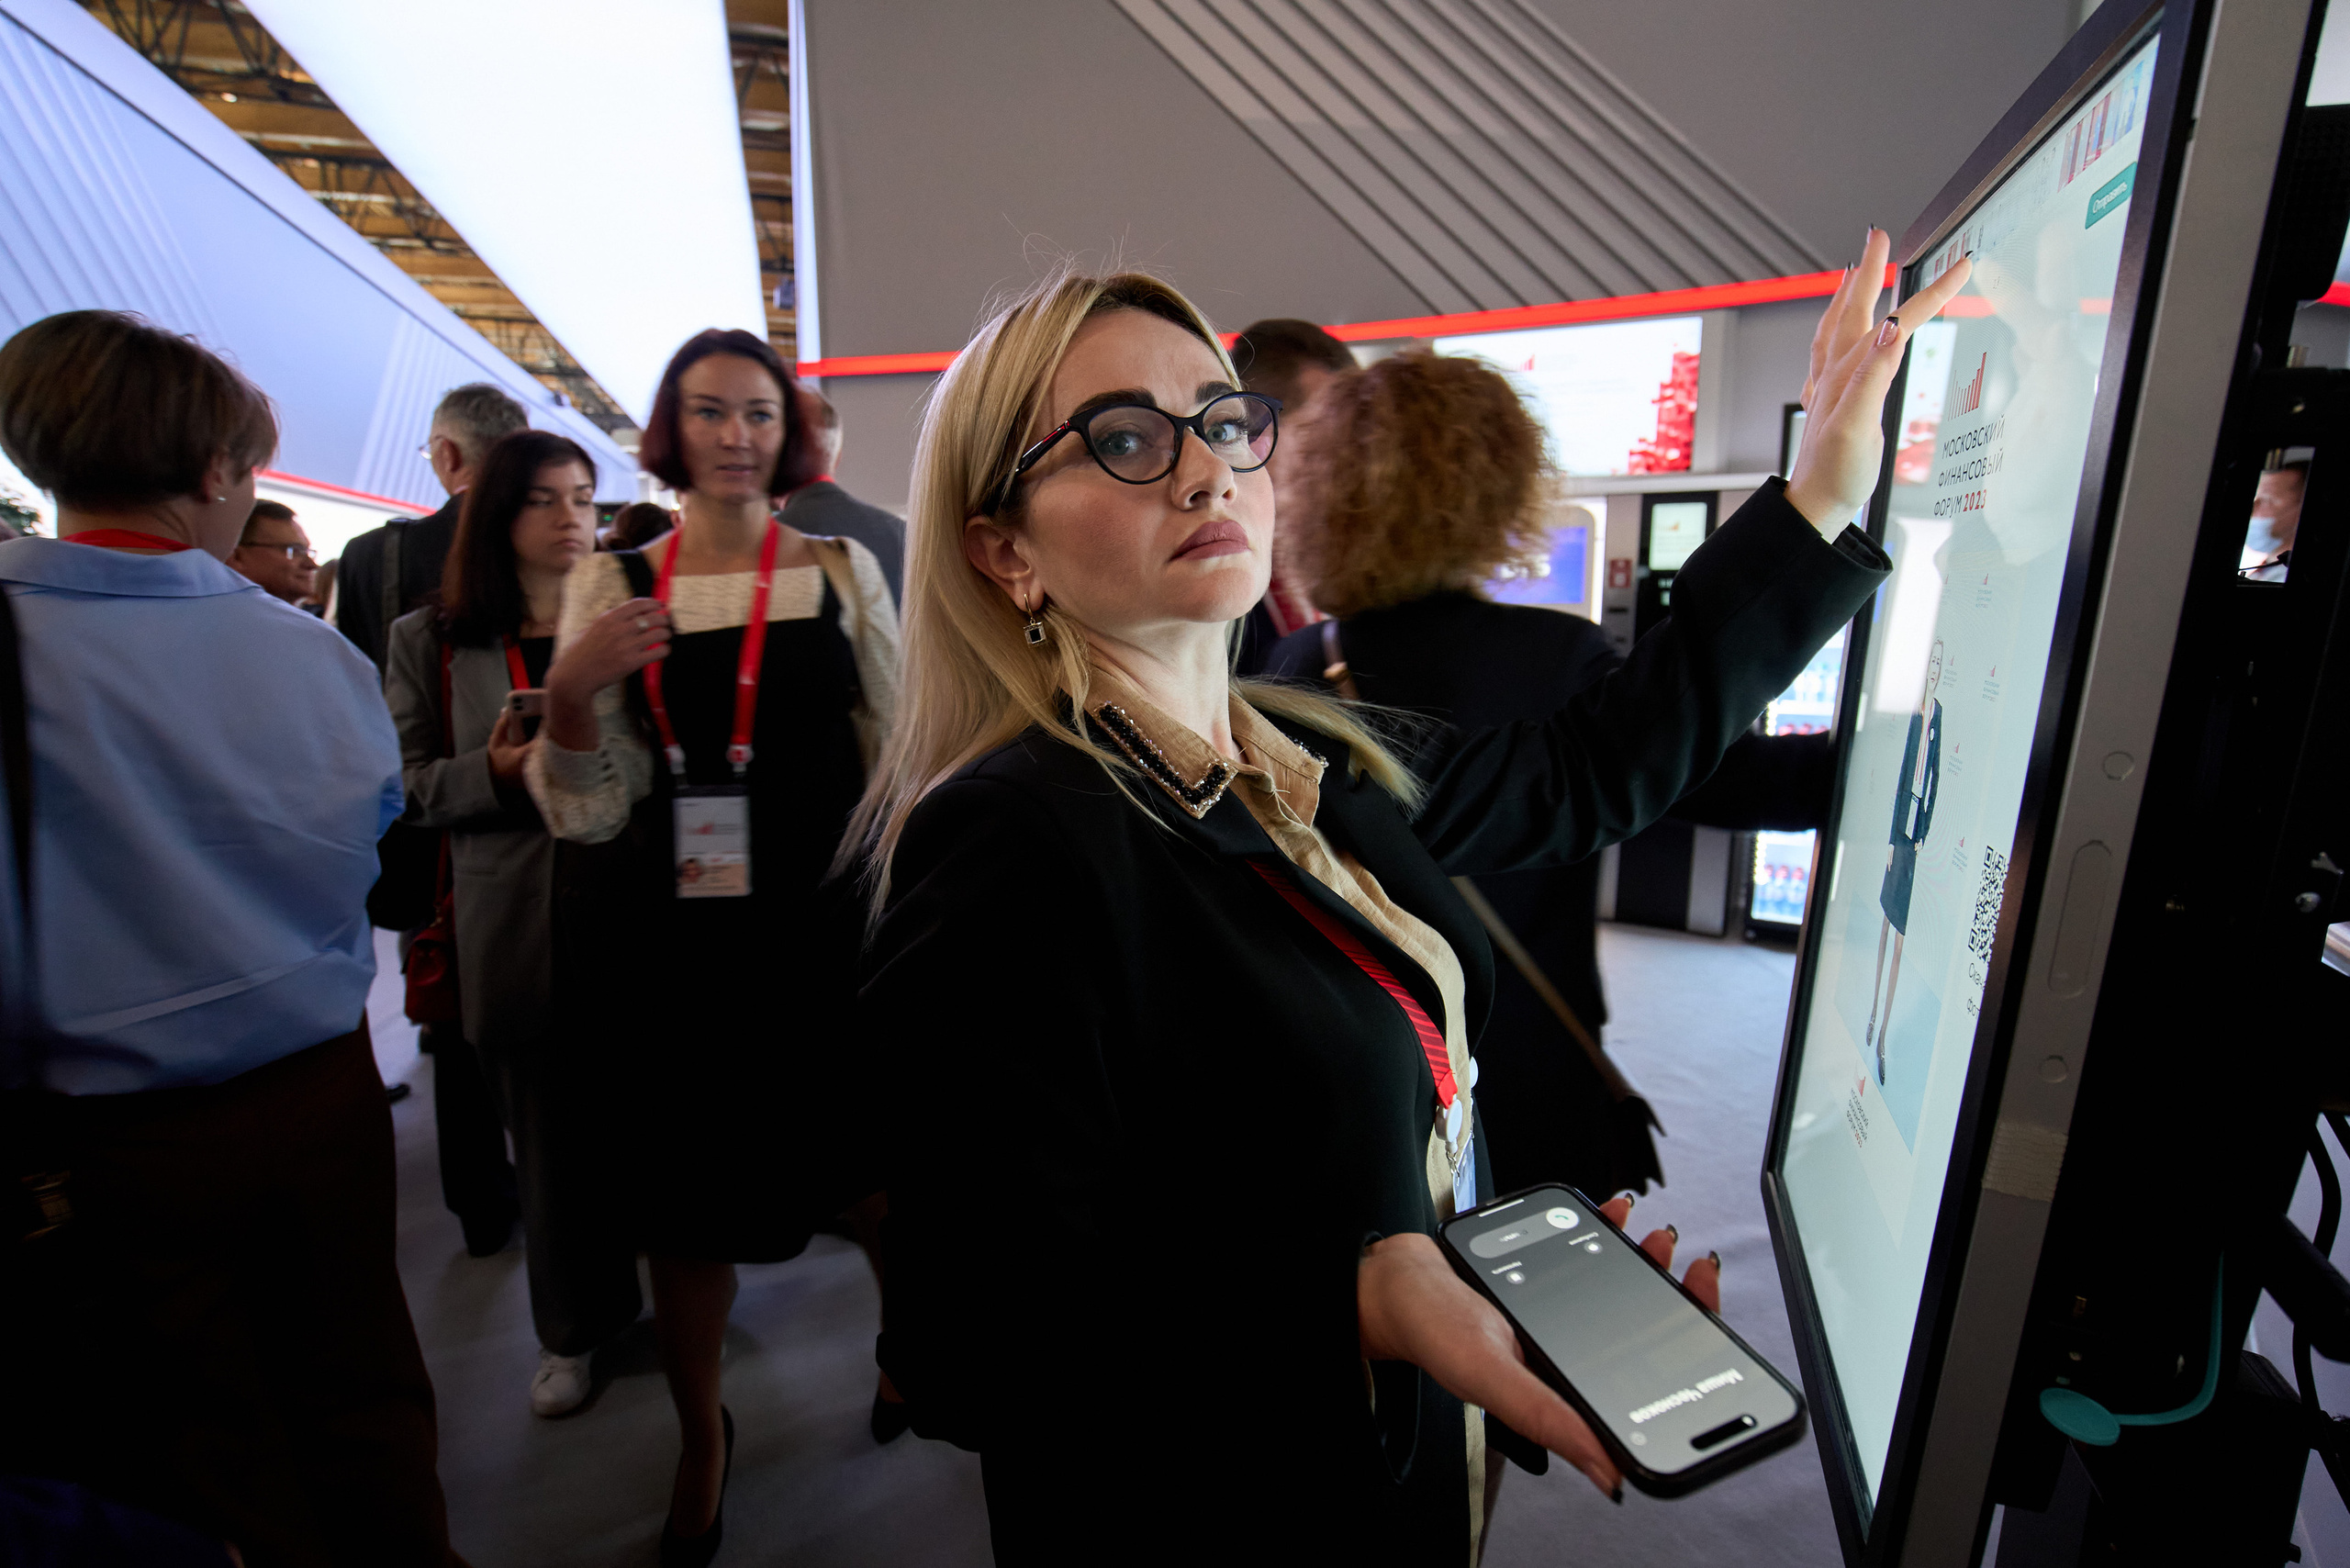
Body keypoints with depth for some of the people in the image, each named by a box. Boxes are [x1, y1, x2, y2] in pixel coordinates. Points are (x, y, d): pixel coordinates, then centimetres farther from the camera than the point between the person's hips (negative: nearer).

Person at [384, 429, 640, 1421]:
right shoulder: (432, 640, 6)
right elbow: (404, 784, 5)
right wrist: (494, 774, -12)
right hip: (518, 925, 1)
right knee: (552, 1130, 12)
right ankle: (574, 1328, 33)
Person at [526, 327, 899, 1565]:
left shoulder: (843, 567, 2)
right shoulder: (613, 583, 2)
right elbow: (587, 814, -1)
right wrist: (570, 691, -19)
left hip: (831, 921, 0)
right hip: (682, 938, 1)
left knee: (870, 1168, 13)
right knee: (690, 1200, 12)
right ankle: (701, 1437, 41)